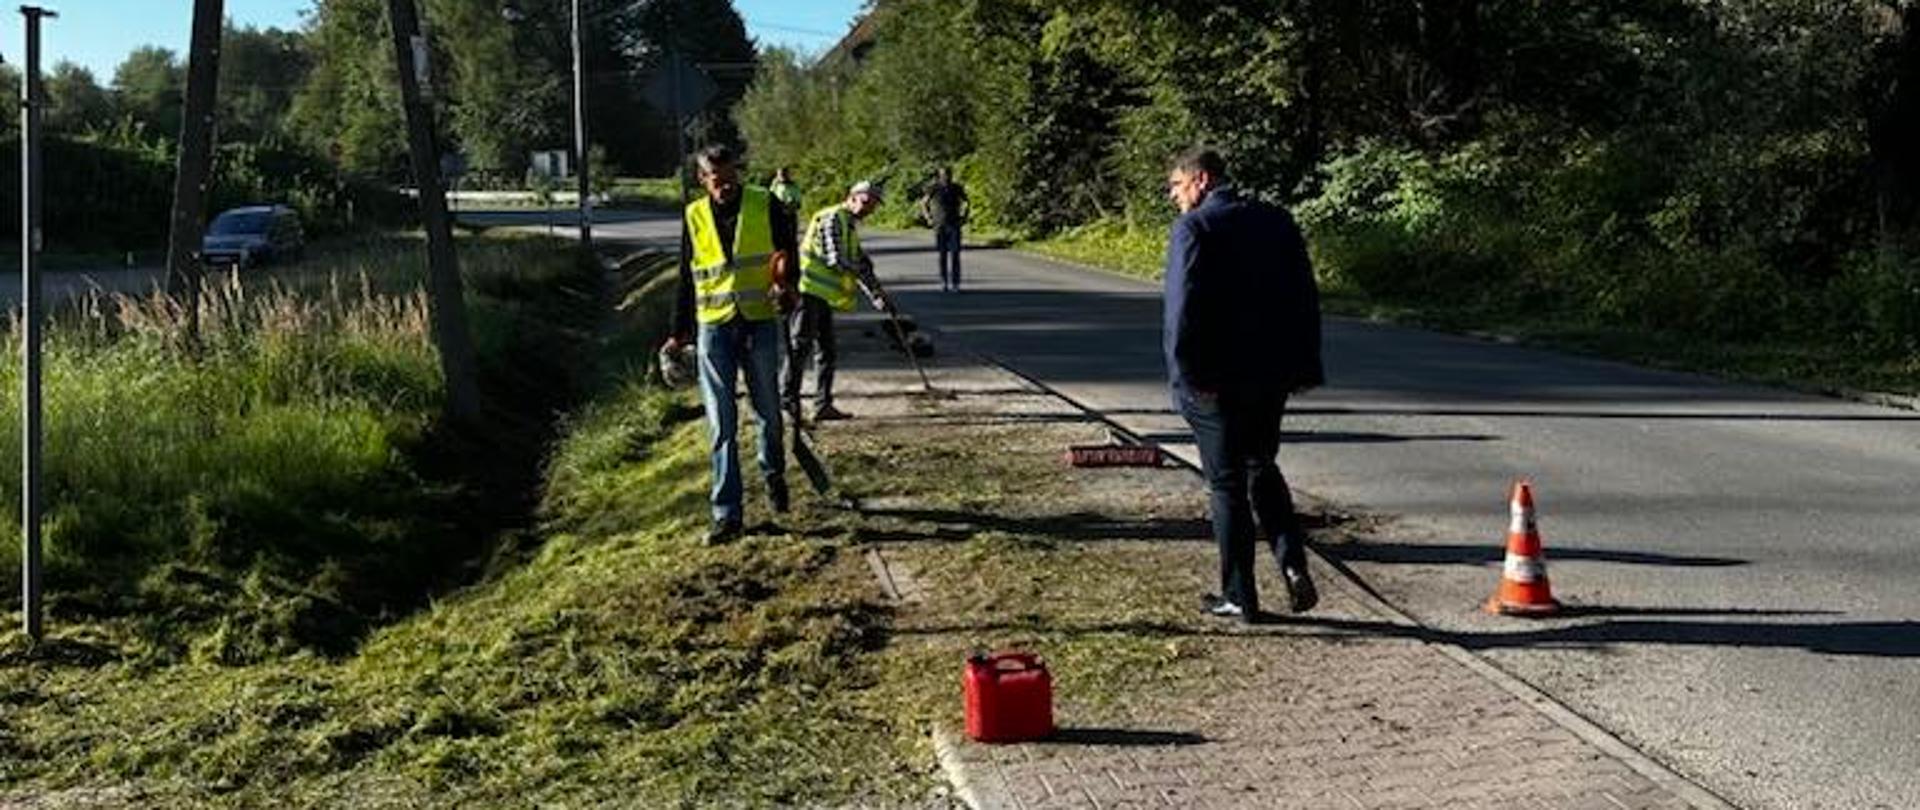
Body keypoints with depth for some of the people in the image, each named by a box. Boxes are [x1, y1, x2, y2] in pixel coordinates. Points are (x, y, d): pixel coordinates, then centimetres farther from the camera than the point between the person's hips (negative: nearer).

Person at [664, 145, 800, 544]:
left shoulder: (766, 206, -1)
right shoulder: (694, 217, 5)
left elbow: (787, 251, 4)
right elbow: (686, 278, 13)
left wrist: (784, 285, -17)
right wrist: (680, 332, 14)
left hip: (760, 323, -1)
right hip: (714, 328, 1)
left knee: (768, 410, 12)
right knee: (721, 425, -2)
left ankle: (774, 474, 41)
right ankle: (727, 515, -1)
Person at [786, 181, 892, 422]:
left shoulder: (850, 228, 23)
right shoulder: (832, 218, -8)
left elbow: (860, 264, 26)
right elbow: (834, 258, -17)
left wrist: (878, 296, 20)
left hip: (822, 295, 10)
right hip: (808, 290, -10)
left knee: (827, 350, 9)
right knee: (800, 346, -11)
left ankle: (823, 405, 13)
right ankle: (789, 402, -11)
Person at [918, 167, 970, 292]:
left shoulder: (957, 188, 4)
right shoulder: (934, 188, 0)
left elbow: (967, 203, 19)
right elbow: (923, 203, 11)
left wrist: (964, 218, 7)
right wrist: (928, 219, 2)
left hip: (954, 225, 0)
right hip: (940, 226, 0)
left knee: (954, 254, -6)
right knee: (942, 254, 2)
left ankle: (954, 283, -6)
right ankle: (944, 282, 10)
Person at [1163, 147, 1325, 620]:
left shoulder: (1194, 227, -9)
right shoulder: (1277, 222, 10)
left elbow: (1182, 307, -17)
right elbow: (1305, 297, 10)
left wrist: (1185, 373, -15)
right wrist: (1306, 366, 14)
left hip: (1216, 380, -6)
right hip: (1273, 375, 6)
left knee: (1227, 483, 4)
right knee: (1262, 469, 22)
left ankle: (1239, 596, 9)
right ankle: (1293, 563, 5)